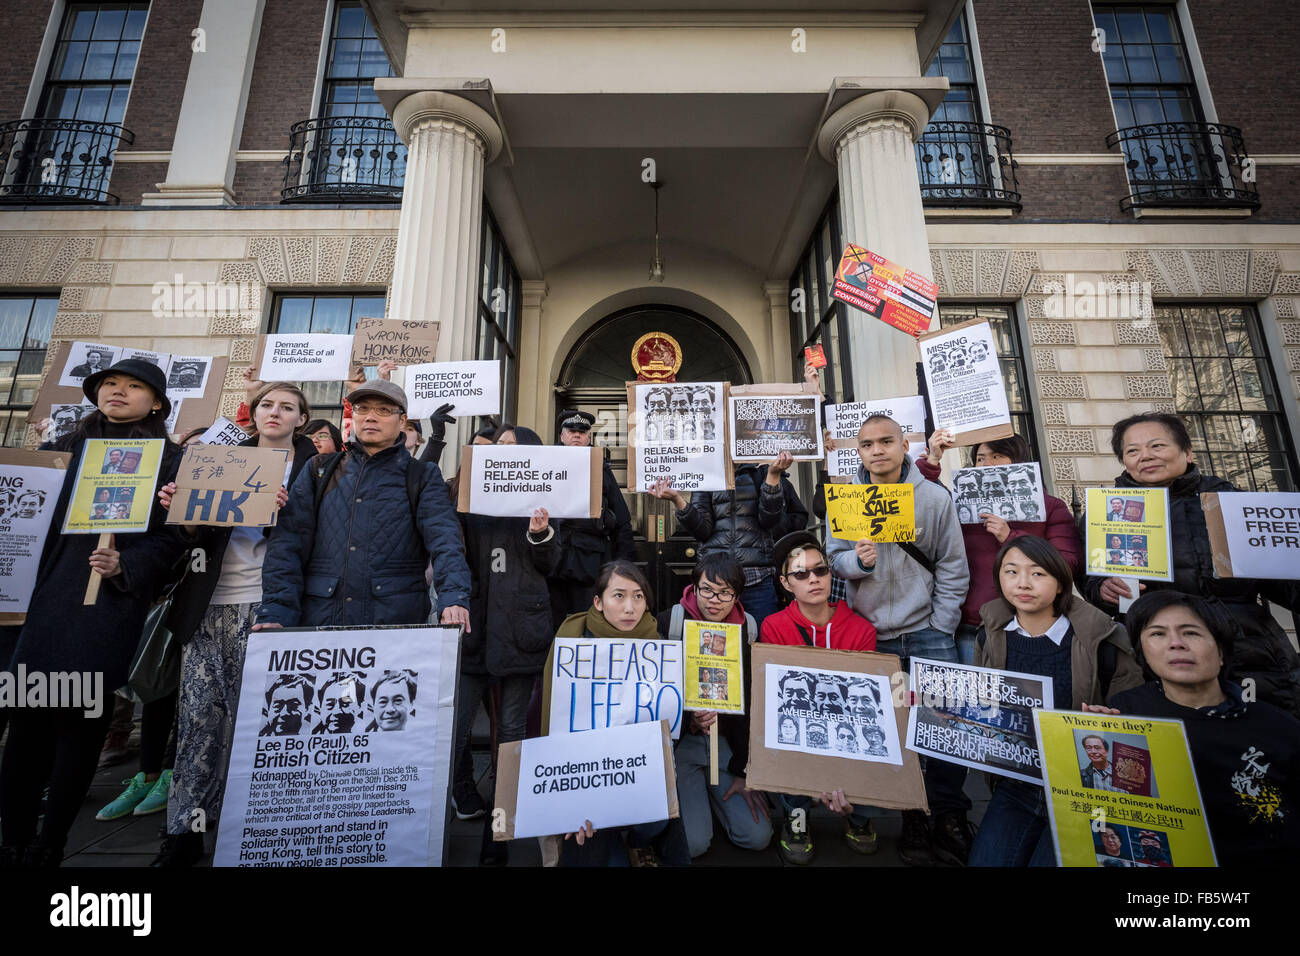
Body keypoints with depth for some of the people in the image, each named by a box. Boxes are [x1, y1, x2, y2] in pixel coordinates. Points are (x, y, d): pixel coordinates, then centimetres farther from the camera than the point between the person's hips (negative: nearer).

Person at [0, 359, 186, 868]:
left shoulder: (168, 459, 1)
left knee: (82, 718, 2)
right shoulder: (63, 448, 15)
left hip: (109, 606, -4)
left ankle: (48, 846, 18)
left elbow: (170, 540, -4)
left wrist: (124, 565, -19)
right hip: (41, 598, 4)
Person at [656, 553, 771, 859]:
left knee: (757, 836, -3)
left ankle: (708, 790, 23)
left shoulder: (748, 629, -4)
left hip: (726, 740, 3)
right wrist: (689, 717, -24)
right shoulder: (670, 622, -14)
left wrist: (743, 771, 0)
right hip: (678, 739, -3)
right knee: (692, 842, -14)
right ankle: (690, 792, 18)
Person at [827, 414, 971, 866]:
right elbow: (834, 557, 1)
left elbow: (953, 570, 0)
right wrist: (858, 561, -21)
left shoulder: (934, 497, -4)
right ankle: (912, 816, 29)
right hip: (870, 633, 1)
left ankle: (949, 815, 26)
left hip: (926, 630, 0)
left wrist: (939, 631, -3)